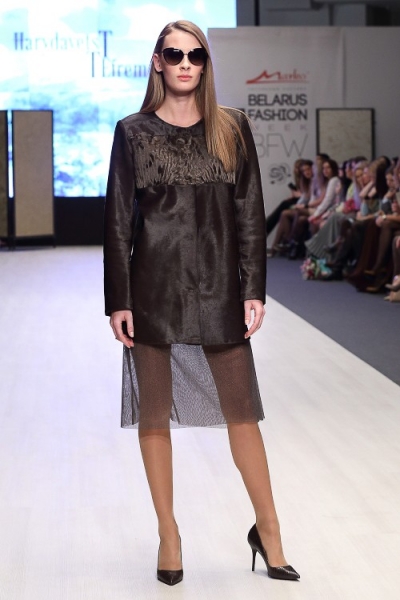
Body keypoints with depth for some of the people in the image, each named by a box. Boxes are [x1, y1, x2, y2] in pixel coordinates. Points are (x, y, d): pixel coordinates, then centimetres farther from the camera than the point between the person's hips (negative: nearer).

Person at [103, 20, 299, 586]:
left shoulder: (232, 128, 5)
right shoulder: (133, 132, 3)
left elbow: (250, 213, 4)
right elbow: (118, 220, 1)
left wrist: (253, 290, -3)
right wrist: (118, 300, -4)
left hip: (219, 287, 1)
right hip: (153, 288, 0)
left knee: (242, 410, 4)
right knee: (154, 412, 6)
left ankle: (268, 530, 19)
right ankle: (169, 536, 20)